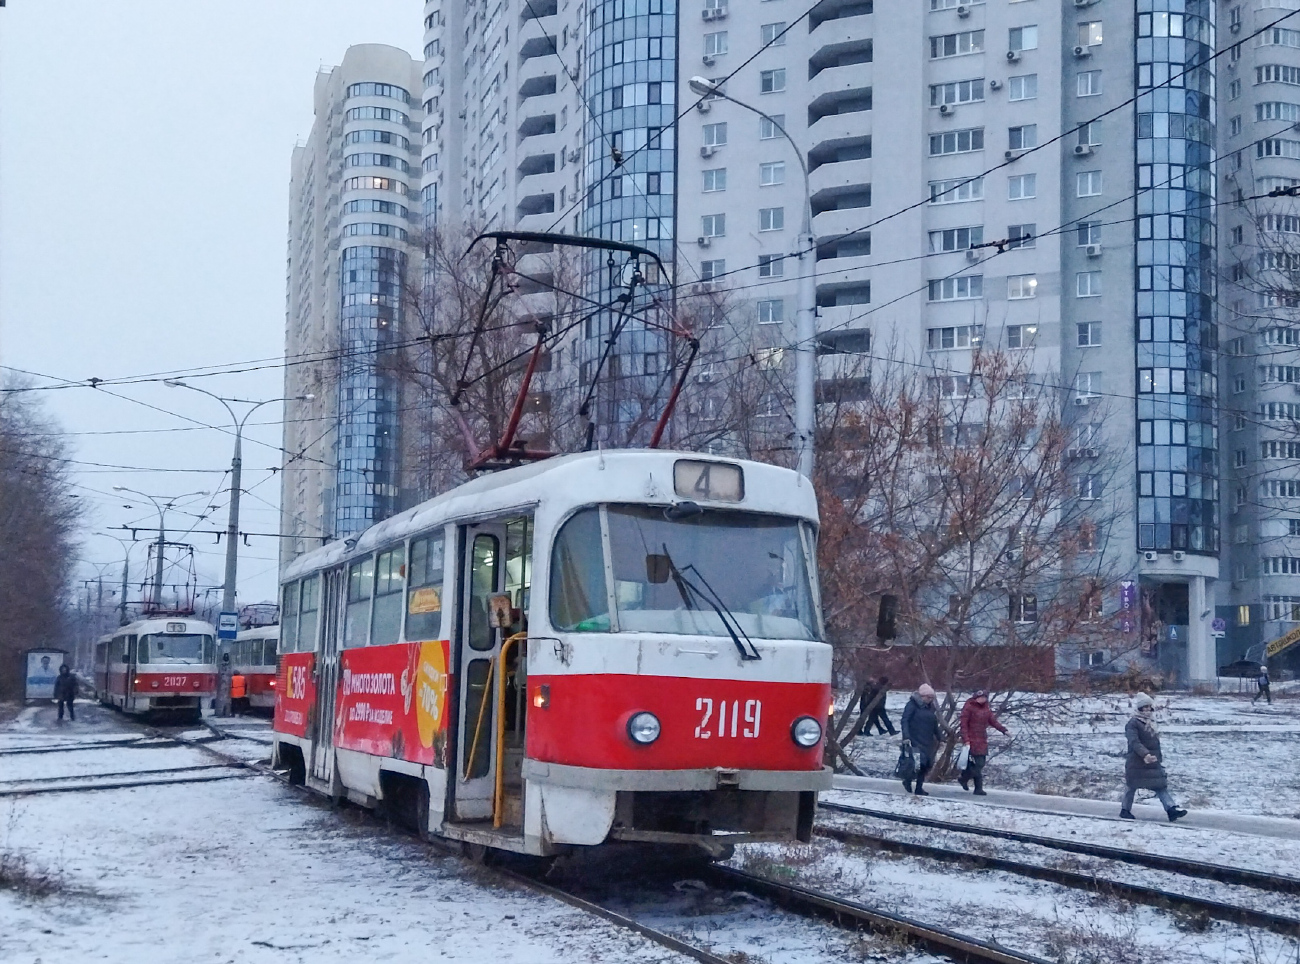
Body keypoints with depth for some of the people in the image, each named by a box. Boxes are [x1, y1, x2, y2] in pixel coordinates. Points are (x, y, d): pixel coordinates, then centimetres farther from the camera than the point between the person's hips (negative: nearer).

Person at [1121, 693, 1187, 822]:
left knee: (1161, 785, -4)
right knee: (1133, 786, 4)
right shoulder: (1133, 723, -12)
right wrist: (1145, 754, -38)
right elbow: (1134, 742, -25)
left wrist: (1159, 757, 23)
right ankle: (1125, 810, 19)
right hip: (1136, 762, -7)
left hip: (1153, 762, 7)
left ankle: (1171, 809, -12)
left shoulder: (1151, 722, 16)